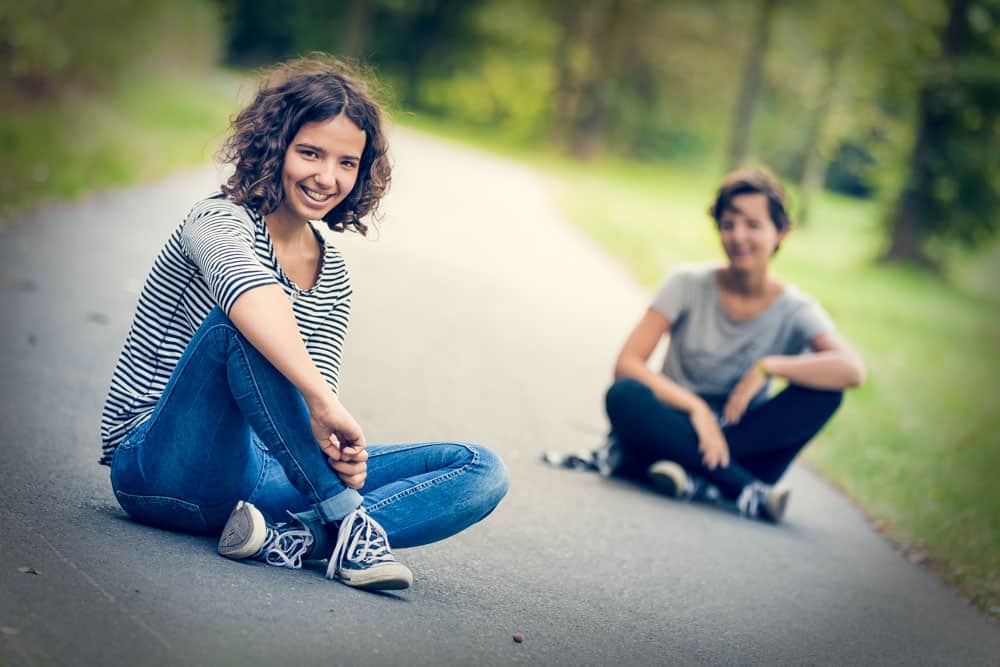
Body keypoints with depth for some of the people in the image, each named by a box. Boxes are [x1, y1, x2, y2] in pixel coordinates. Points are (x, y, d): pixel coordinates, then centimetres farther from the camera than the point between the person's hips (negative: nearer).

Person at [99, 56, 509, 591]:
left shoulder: (333, 277, 11)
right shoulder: (220, 220, -10)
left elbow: (317, 412, 2)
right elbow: (248, 287, -36)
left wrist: (339, 446, -22)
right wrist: (323, 401, -47)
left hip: (255, 476, 6)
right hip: (162, 471, -6)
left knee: (481, 471, -7)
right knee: (239, 324, -35)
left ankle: (295, 538, -29)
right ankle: (346, 519, -30)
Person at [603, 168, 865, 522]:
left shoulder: (796, 311, -4)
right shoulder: (688, 285, -4)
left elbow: (853, 370, -22)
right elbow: (626, 363, -13)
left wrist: (768, 367, -27)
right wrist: (695, 407, -25)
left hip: (736, 438, 1)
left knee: (824, 391, -23)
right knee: (625, 396, -31)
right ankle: (748, 493, -32)